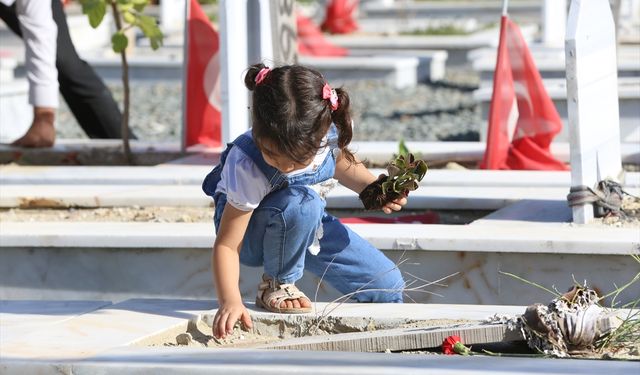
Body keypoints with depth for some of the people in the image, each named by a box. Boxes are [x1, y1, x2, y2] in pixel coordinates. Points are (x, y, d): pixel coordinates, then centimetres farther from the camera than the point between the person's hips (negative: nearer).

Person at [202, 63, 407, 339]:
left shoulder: (329, 131, -24)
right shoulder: (247, 167, -38)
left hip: (307, 226, 5)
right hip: (250, 231, -5)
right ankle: (276, 285, -14)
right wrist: (230, 301, -50)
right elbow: (226, 245, -35)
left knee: (388, 288, -1)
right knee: (301, 204, -40)